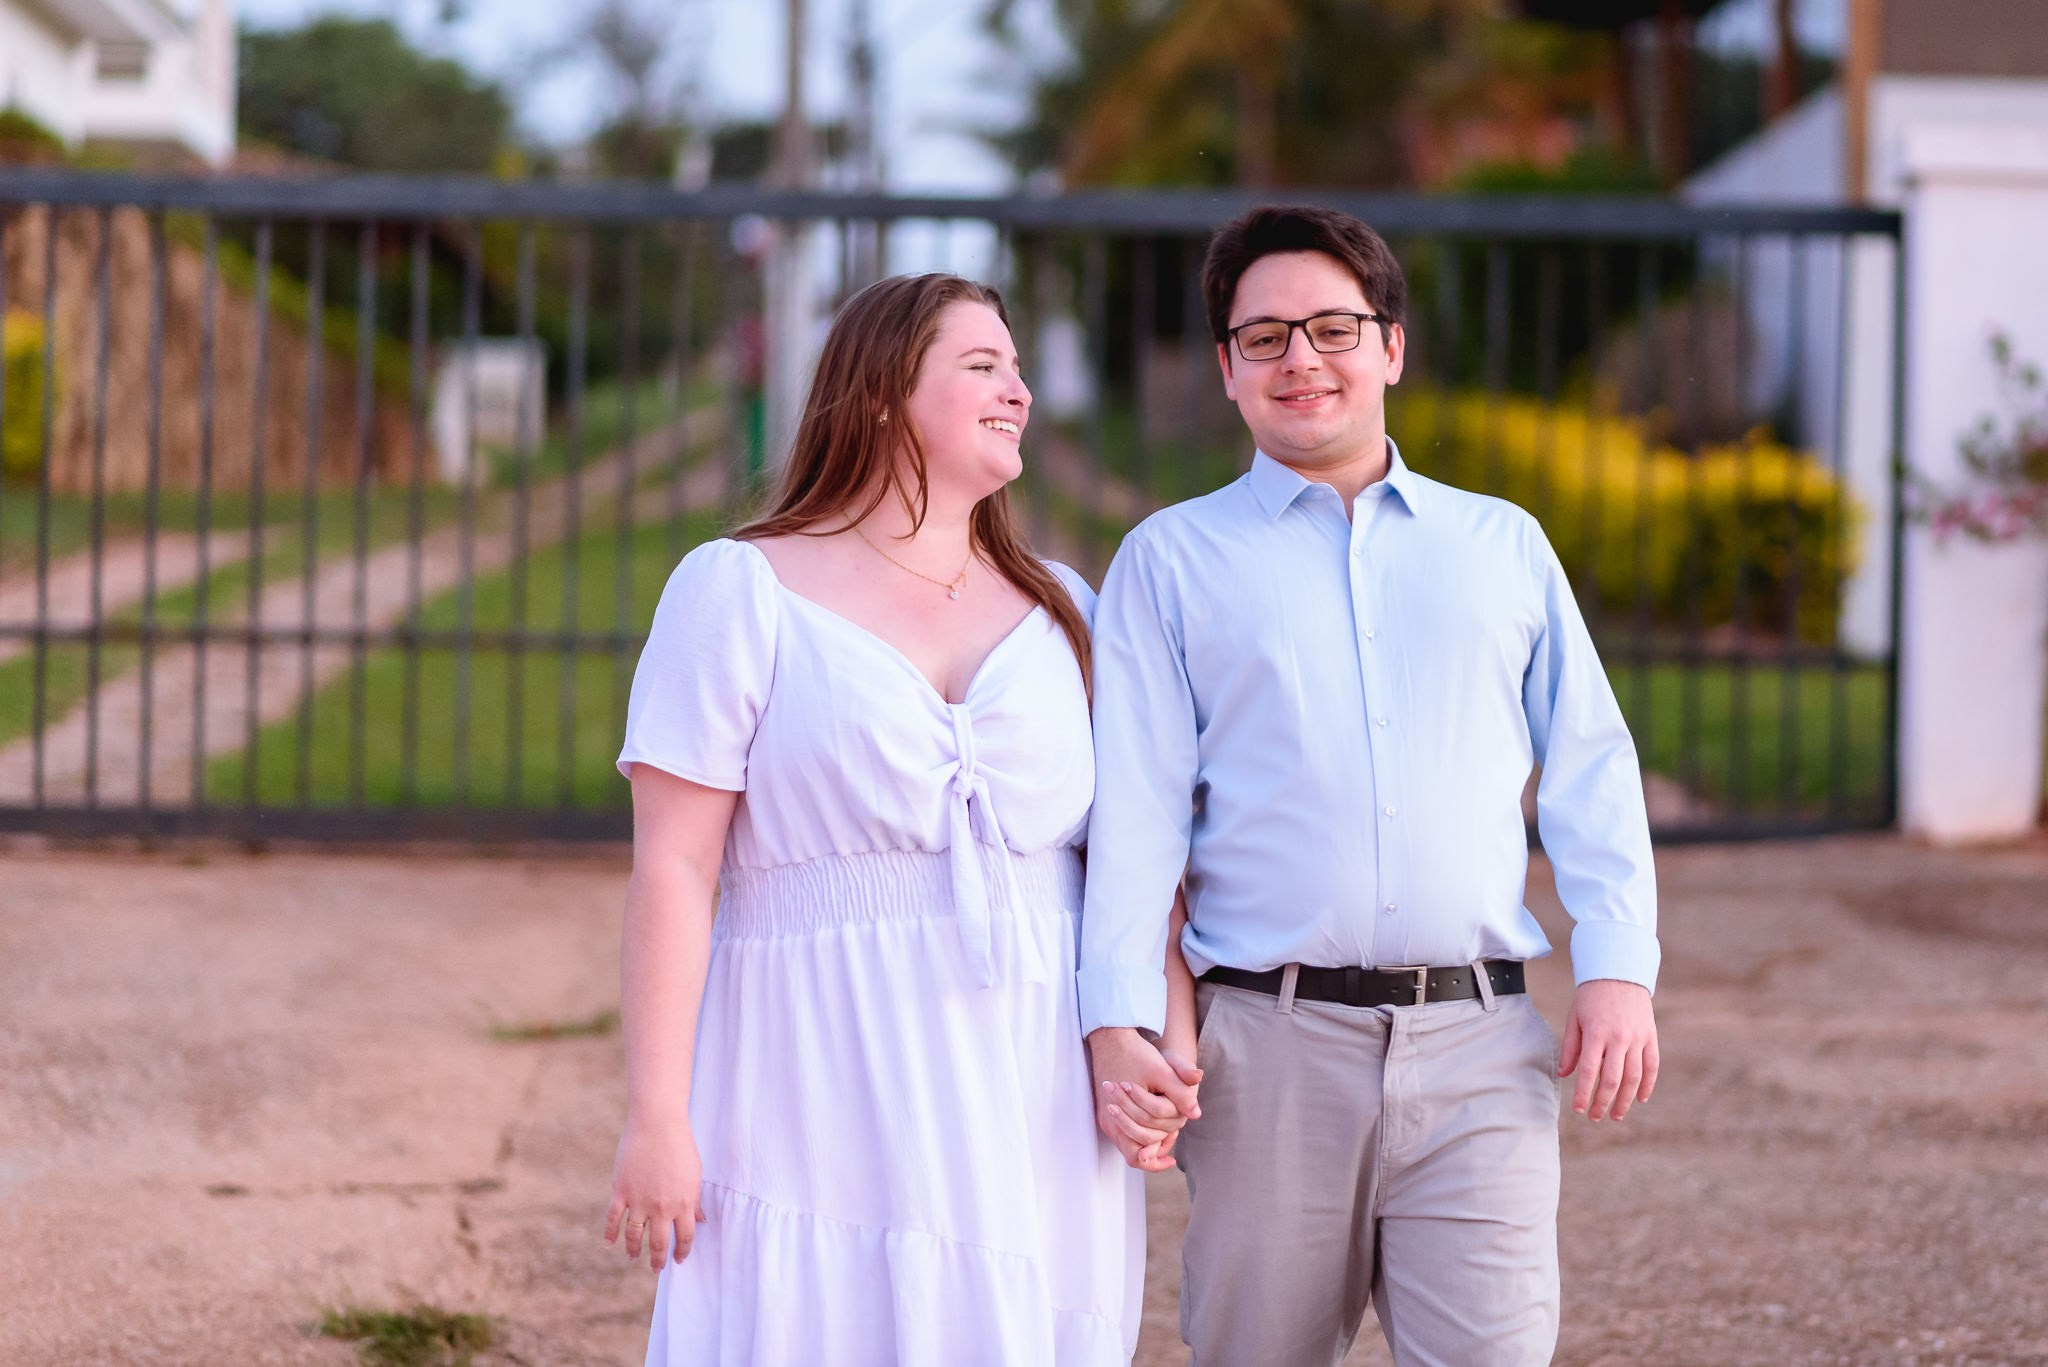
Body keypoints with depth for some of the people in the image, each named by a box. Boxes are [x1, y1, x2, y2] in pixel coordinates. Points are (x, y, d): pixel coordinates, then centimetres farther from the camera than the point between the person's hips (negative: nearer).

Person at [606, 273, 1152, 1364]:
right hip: (824, 1099, -4)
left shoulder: (1062, 610, 15)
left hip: (1034, 1108, 4)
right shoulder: (741, 591, 2)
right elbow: (673, 872, -4)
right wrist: (654, 1116, -11)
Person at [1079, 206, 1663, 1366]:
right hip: (1270, 1048, -1)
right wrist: (1119, 1021, -8)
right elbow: (1135, 808, 2)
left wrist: (1618, 969, 0)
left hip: (1478, 1051, 1)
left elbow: (1589, 772, 13)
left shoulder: (1503, 546, 16)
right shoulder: (1173, 560, 10)